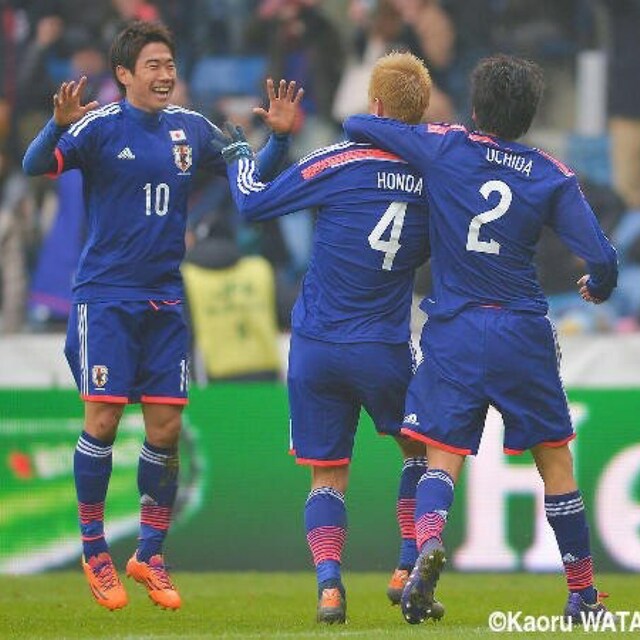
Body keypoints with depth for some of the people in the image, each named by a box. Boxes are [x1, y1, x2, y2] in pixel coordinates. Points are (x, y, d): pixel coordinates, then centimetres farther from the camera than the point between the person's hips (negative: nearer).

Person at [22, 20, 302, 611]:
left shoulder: (191, 129, 6)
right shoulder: (101, 125, -8)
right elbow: (36, 166, -21)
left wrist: (279, 137, -1)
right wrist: (58, 126, -41)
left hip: (166, 298, 4)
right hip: (106, 296, -4)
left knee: (166, 429, 2)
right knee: (103, 419, -8)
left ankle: (149, 554, 16)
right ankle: (94, 552, 7)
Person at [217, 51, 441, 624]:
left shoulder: (342, 163, -12)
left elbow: (254, 204, -6)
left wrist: (240, 157, 12)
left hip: (315, 347, -1)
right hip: (386, 350, 1)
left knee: (327, 476, 9)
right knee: (419, 448, 24)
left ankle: (329, 585, -11)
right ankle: (408, 571, 12)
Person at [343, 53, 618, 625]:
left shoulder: (443, 148, -1)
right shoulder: (553, 176, 0)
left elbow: (356, 125, 5)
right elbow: (601, 257, -4)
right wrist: (597, 288, 20)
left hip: (453, 332, 0)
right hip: (523, 332, 0)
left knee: (442, 456, 1)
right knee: (555, 460, 12)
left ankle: (429, 538, -31)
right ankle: (582, 594, 16)